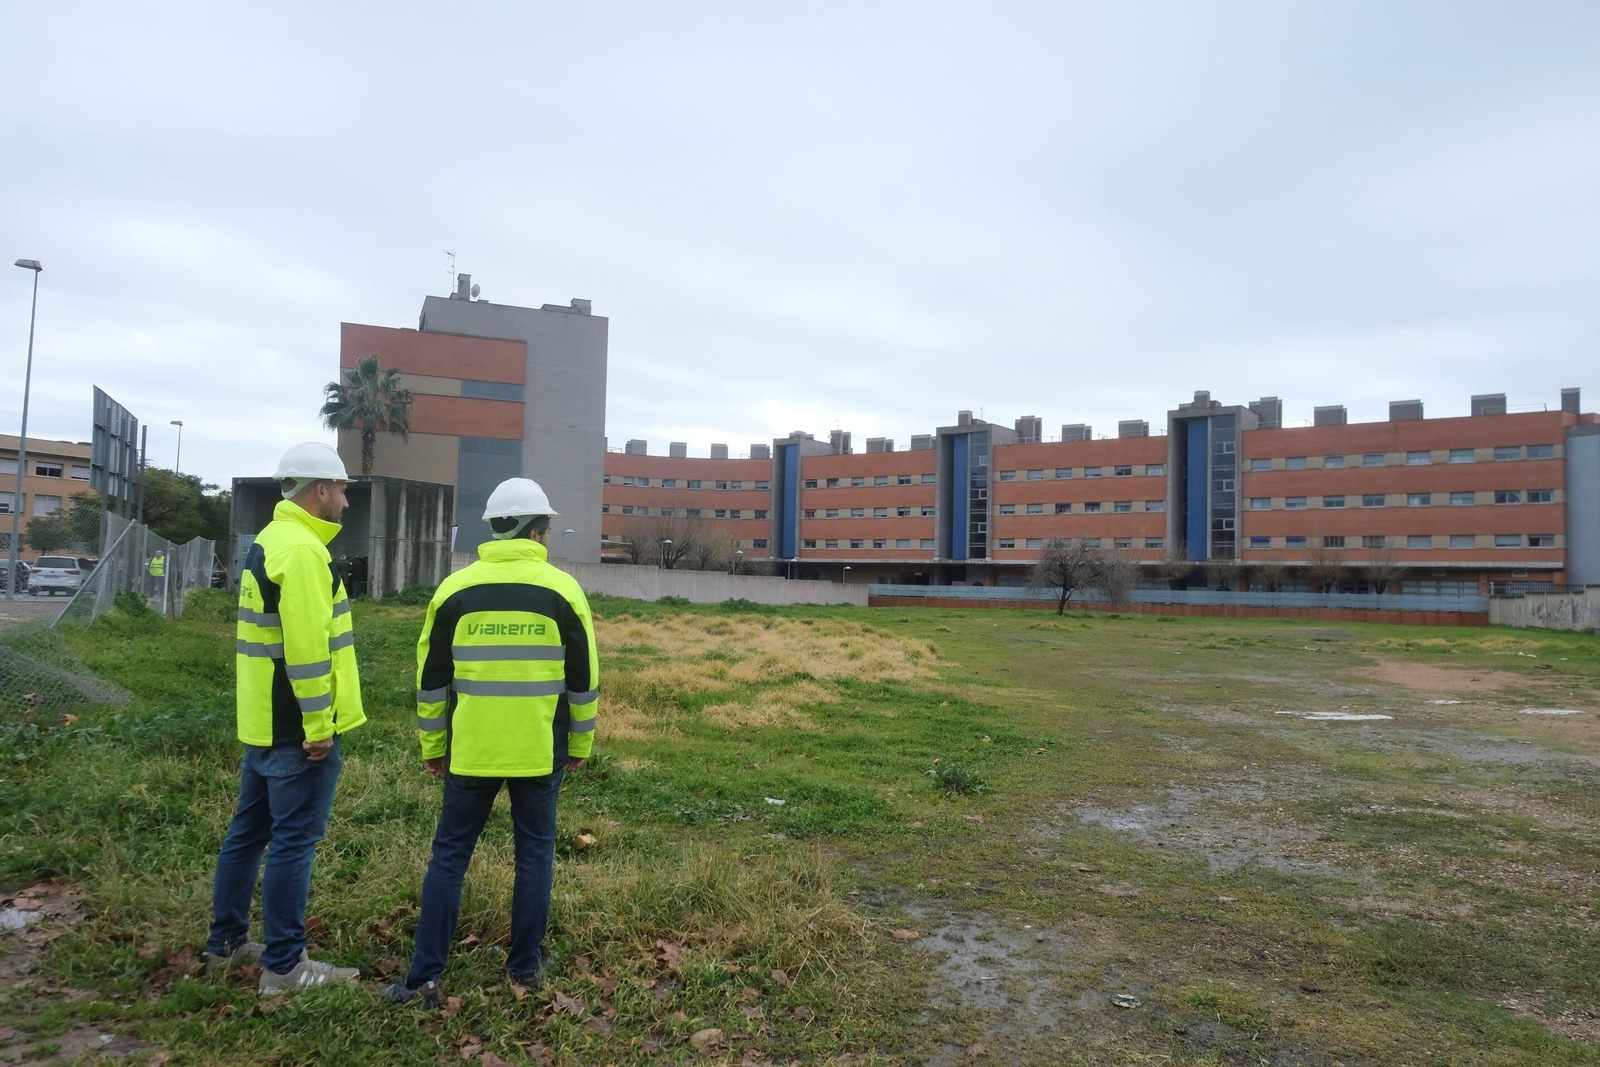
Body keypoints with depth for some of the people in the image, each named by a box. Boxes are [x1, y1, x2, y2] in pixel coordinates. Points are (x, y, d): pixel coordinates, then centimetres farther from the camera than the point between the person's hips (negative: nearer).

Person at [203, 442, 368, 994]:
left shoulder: (267, 542, 14)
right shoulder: (302, 549, -19)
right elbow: (306, 645, -25)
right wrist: (318, 726, -21)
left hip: (263, 721, 10)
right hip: (297, 729, -10)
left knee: (249, 829, 19)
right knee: (294, 840, -1)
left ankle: (226, 941, 32)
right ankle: (283, 965, 8)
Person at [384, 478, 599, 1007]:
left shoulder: (455, 589, -1)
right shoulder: (563, 590, -4)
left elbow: (431, 679, 4)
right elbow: (583, 679, 1)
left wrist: (432, 746, 14)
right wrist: (580, 743, 12)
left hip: (471, 751, 1)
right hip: (540, 751, -1)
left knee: (449, 855, 11)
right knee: (534, 853, 13)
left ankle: (424, 978, 13)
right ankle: (525, 966, 22)